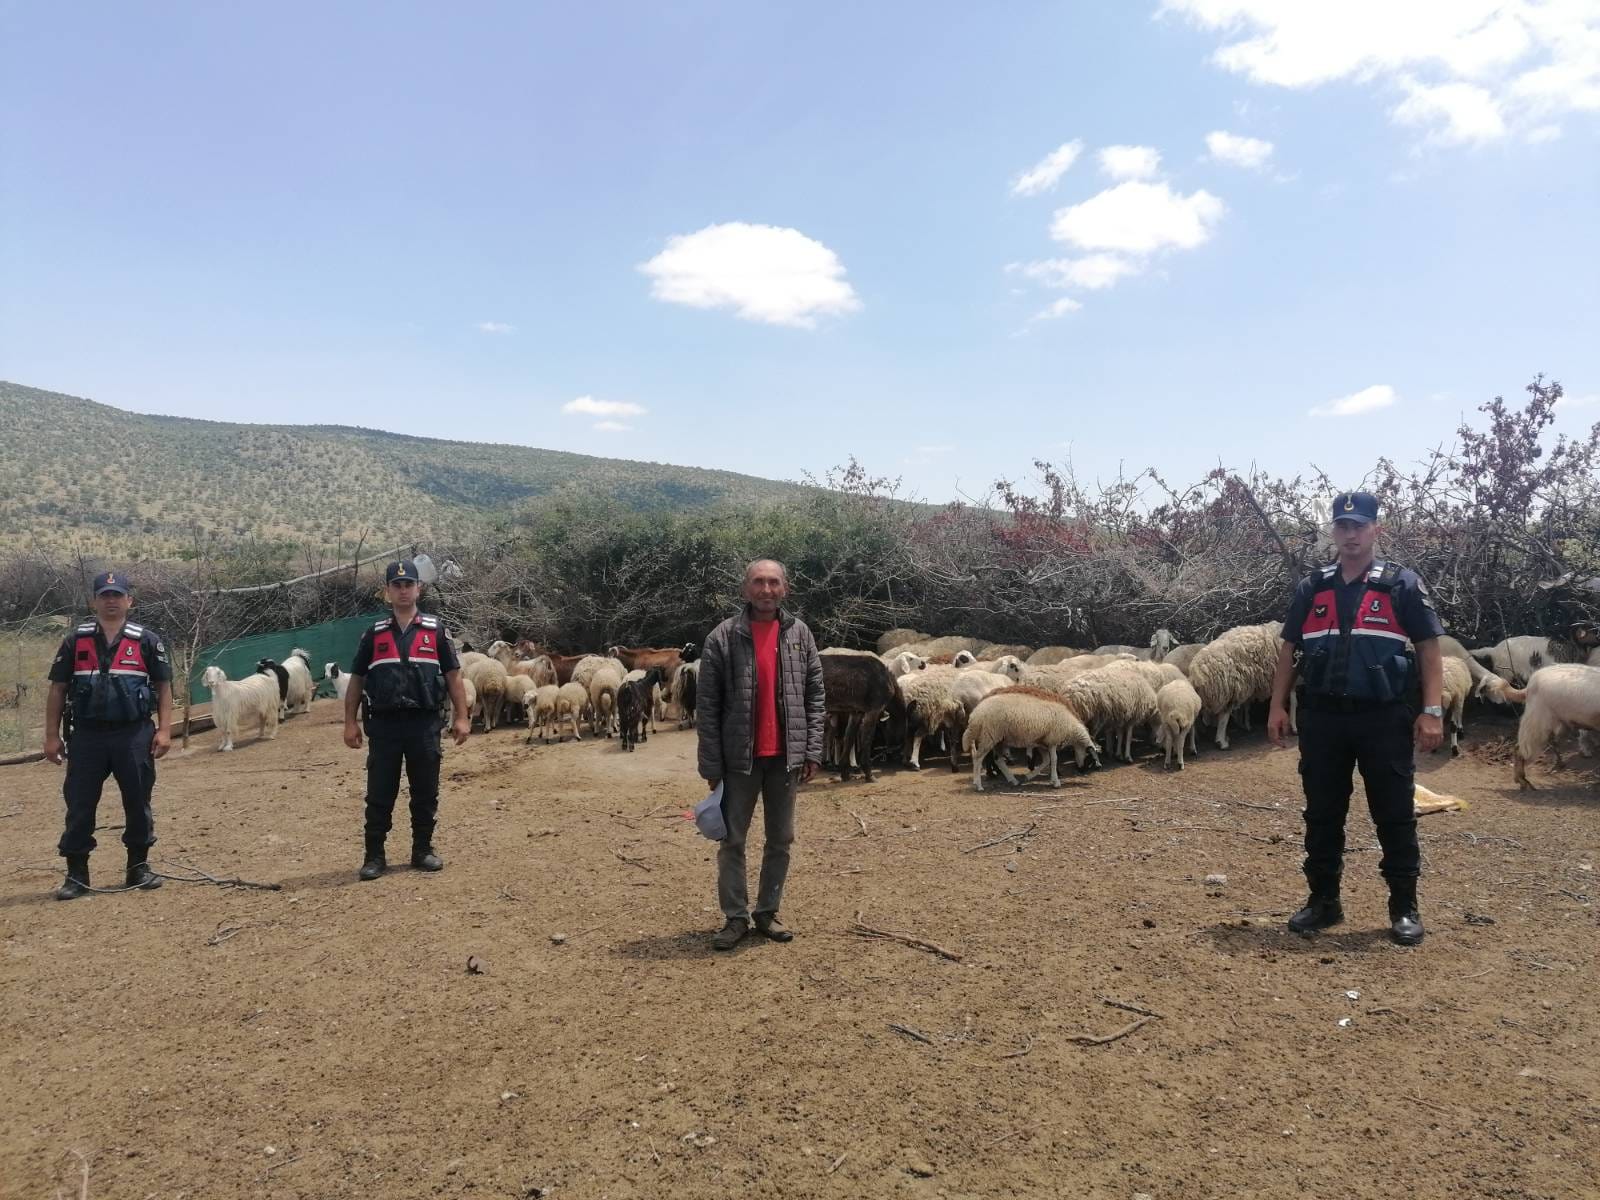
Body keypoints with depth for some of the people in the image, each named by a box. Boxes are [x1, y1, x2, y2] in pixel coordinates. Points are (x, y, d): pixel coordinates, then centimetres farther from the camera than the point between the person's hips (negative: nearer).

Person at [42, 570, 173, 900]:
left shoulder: (147, 640, 4)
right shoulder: (75, 641, 6)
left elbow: (163, 686, 5)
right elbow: (57, 689, 8)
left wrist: (164, 729, -4)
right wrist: (52, 735, 3)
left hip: (134, 735, -1)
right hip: (86, 736, 1)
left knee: (138, 804, 7)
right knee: (79, 806, 3)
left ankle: (139, 867, 21)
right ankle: (76, 875, 14)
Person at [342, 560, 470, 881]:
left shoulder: (435, 630, 5)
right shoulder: (374, 634, 8)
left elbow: (453, 676, 5)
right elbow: (356, 680, 10)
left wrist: (461, 717, -1)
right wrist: (351, 722, 3)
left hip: (424, 723, 0)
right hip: (384, 724, 0)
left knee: (426, 793, 7)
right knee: (379, 794, 4)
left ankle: (423, 850, 20)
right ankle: (374, 856, 14)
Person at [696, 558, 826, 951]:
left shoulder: (800, 634, 3)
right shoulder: (723, 637, -5)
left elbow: (814, 695, 6)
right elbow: (707, 706, -5)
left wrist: (812, 750, -1)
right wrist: (711, 764, -9)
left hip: (785, 757, 3)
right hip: (739, 757, -2)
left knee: (781, 840, 11)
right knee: (732, 841, 5)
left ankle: (767, 912, 25)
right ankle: (735, 918, 18)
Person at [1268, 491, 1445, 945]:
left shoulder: (1402, 584, 0)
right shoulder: (1311, 588, 9)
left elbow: (1429, 649, -1)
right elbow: (1289, 650, 12)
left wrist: (1432, 711, -10)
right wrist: (1277, 706, 4)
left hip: (1384, 719, -3)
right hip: (1322, 719, 3)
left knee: (1394, 817, 3)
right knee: (1322, 815, 9)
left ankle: (1404, 908, 16)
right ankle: (1324, 900, 21)